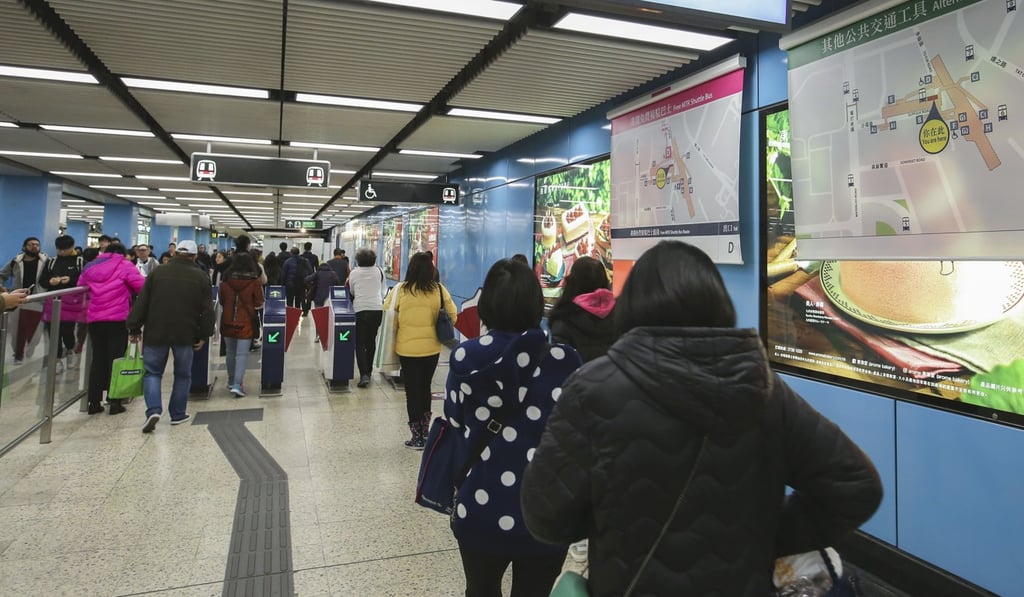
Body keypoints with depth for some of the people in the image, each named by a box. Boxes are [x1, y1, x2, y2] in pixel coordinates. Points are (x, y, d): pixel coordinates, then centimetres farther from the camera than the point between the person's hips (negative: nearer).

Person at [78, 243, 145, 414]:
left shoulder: (91, 267, 14)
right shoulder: (125, 266, -3)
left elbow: (81, 286, 22)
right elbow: (142, 286, -10)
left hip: (94, 319, 4)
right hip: (117, 319, -4)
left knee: (98, 359, 13)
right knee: (116, 358, 3)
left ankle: (94, 401, 14)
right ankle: (115, 402, 4)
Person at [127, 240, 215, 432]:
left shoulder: (157, 272, 1)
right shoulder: (201, 277, 0)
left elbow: (141, 303, 1)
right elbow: (207, 310, -2)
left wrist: (134, 328, 7)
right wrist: (204, 335, 4)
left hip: (156, 332, 1)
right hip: (186, 335, 0)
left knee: (152, 372, 11)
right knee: (183, 375, 14)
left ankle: (153, 410, -7)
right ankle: (178, 414, 19)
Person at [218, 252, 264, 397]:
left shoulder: (226, 281, -3)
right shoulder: (254, 282, -11)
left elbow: (221, 301, 7)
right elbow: (259, 304, -6)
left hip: (228, 322, 3)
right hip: (246, 324, -3)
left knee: (230, 353, 16)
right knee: (242, 354, -1)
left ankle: (231, 382, 27)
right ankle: (237, 385, -9)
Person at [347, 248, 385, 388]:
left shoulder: (354, 273, 5)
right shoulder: (379, 272, 6)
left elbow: (351, 293, 15)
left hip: (360, 310, -2)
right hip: (377, 309, 2)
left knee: (360, 343, 2)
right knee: (371, 341, 16)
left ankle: (364, 374, -12)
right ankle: (368, 370, 27)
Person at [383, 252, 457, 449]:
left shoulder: (400, 289, -9)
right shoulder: (439, 289, -6)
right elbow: (452, 316, 0)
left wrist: (394, 337, 16)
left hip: (407, 348, -2)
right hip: (432, 348, 2)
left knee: (412, 391, 10)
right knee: (425, 388, 20)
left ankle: (417, 437, 15)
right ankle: (425, 432, 28)